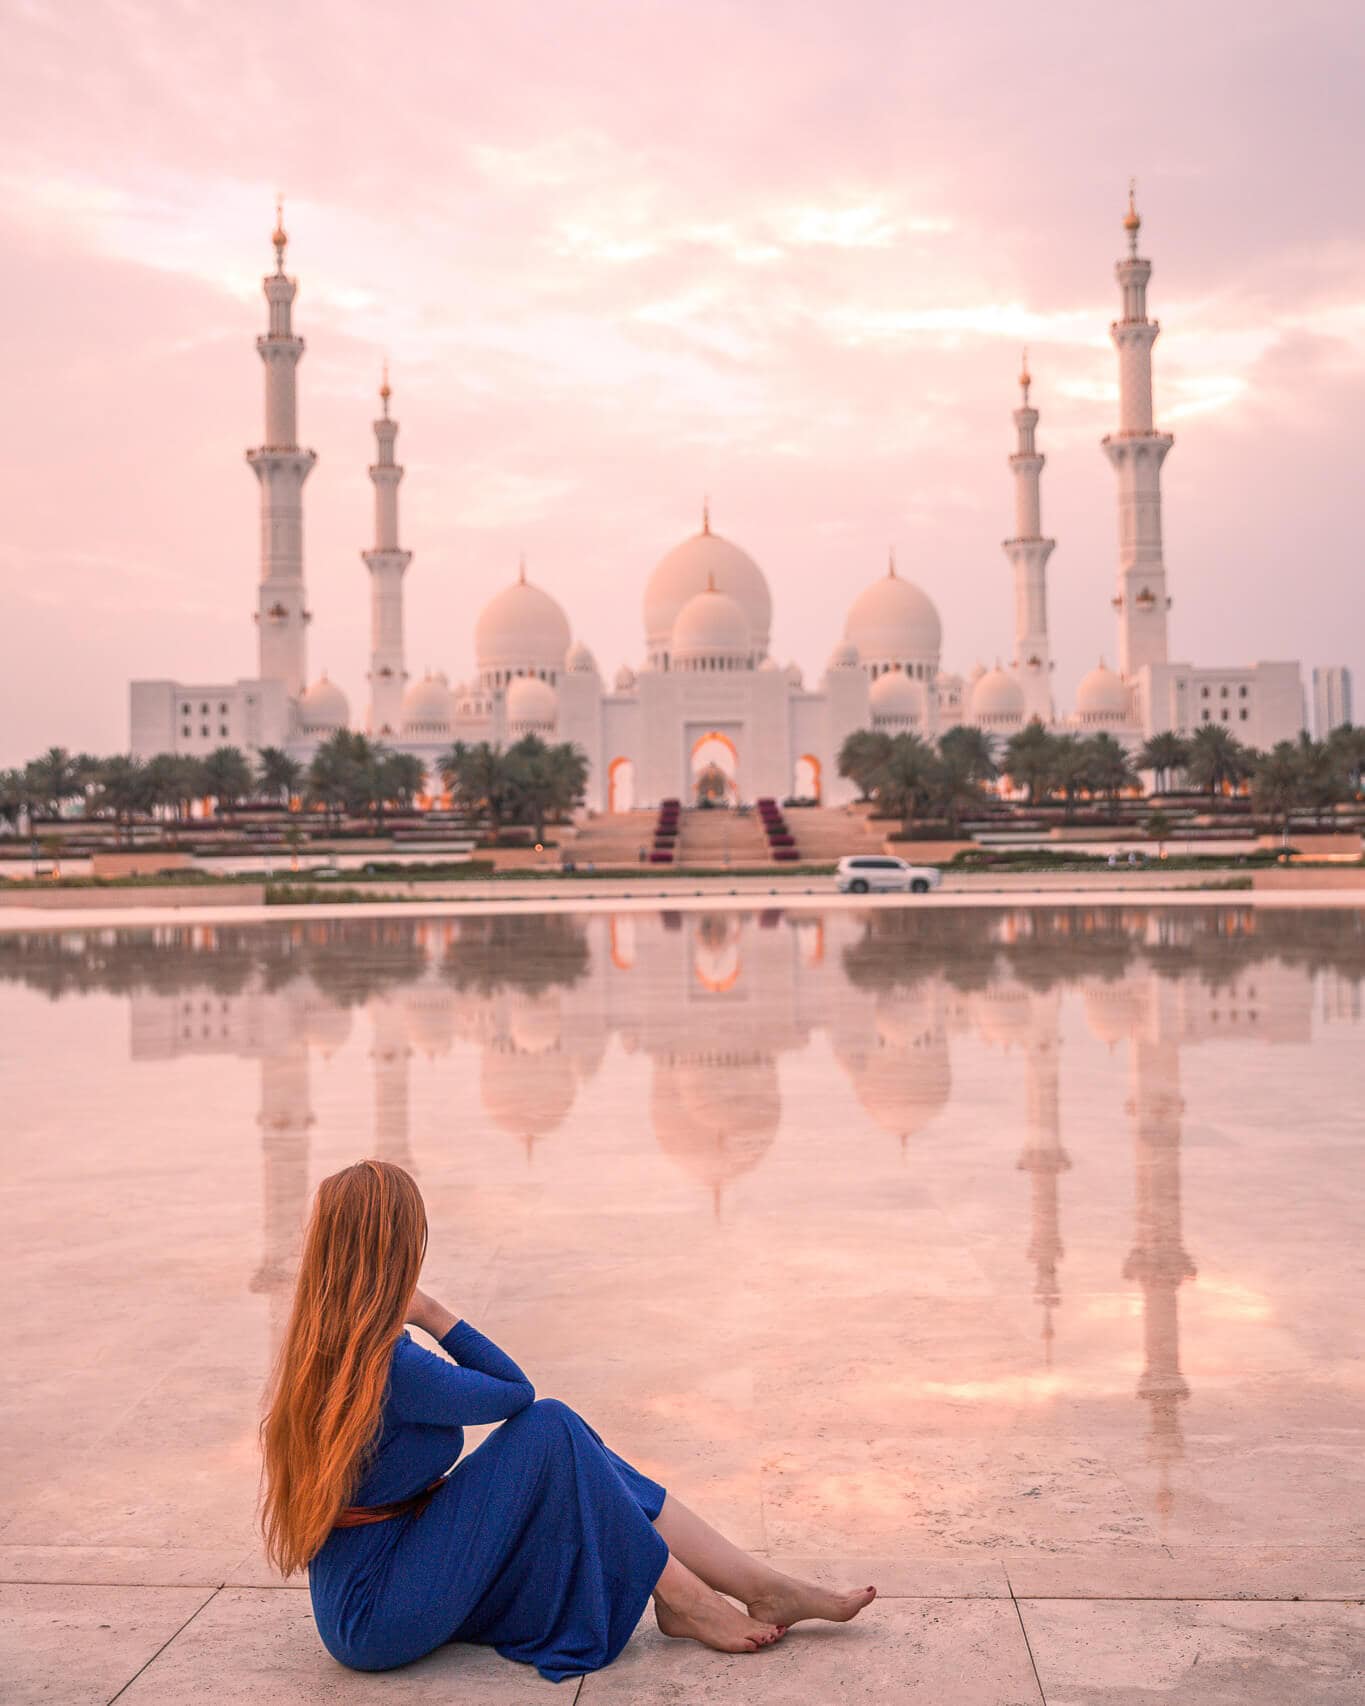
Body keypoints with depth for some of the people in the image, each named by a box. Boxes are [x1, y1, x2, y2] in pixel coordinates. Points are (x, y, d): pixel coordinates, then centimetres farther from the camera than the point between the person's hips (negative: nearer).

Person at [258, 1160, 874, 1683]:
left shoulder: (315, 1349, 3)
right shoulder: (392, 1366, -26)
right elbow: (517, 1391, -12)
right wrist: (433, 1315, -14)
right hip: (380, 1620, -9)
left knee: (570, 1446, 2)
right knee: (547, 1428, -16)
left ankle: (763, 1586, 3)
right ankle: (676, 1596, -1)